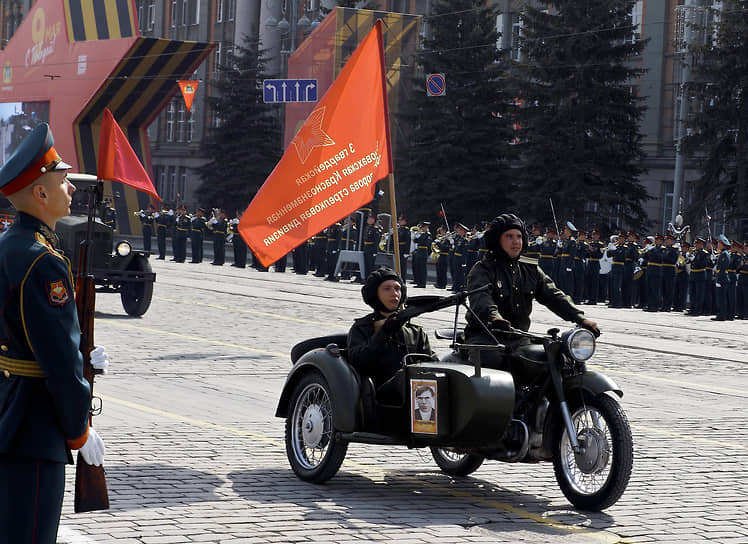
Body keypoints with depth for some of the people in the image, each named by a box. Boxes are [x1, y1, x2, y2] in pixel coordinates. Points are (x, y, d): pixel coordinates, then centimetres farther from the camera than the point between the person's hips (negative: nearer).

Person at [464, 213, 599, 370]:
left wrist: (580, 318, -12)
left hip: (518, 337, 5)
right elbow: (479, 299, -23)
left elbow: (553, 295, 5)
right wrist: (493, 317, -47)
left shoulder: (531, 269, 15)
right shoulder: (482, 269, -3)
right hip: (485, 336, -5)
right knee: (490, 359, -36)